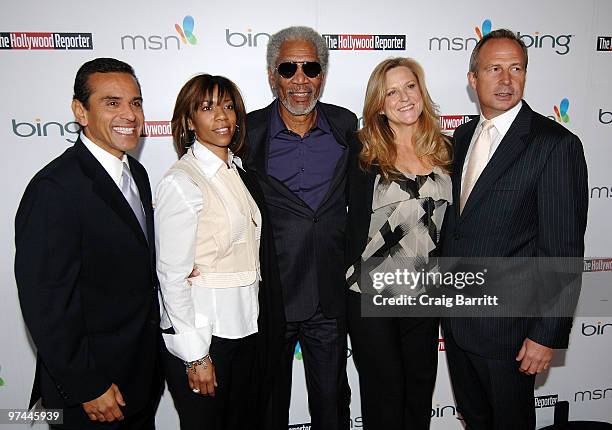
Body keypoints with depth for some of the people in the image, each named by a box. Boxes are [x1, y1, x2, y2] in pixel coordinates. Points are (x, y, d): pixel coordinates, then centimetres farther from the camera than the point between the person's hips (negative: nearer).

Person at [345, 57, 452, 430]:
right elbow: (356, 225, -5)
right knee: (384, 393, 12)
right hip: (371, 294, -3)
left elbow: (447, 223, 10)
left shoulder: (444, 151, 3)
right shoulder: (365, 156, -8)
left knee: (420, 392, 19)